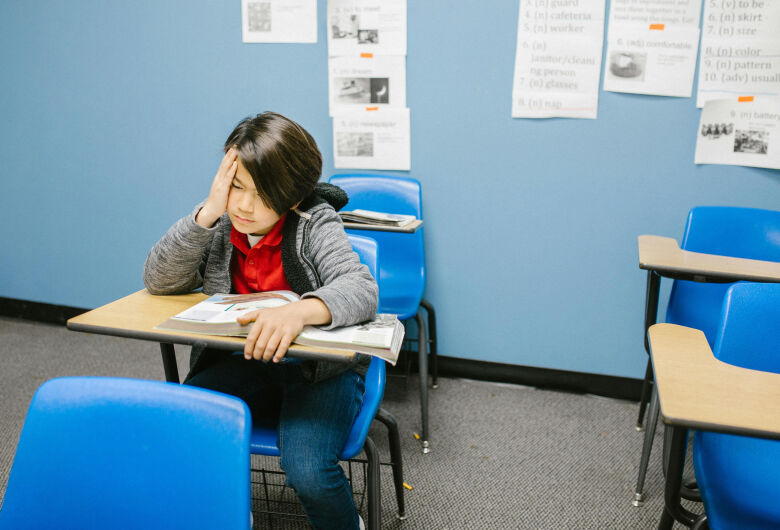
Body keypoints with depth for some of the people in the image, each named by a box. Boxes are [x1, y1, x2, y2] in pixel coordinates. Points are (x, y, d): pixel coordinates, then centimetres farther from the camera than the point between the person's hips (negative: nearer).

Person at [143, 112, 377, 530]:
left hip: (320, 369, -4)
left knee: (307, 471, -29)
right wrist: (209, 211, -18)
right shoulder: (221, 225, -1)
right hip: (246, 366, 4)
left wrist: (300, 310, -49)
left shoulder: (314, 224, -14)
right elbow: (158, 281, -5)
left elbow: (361, 288, -28)